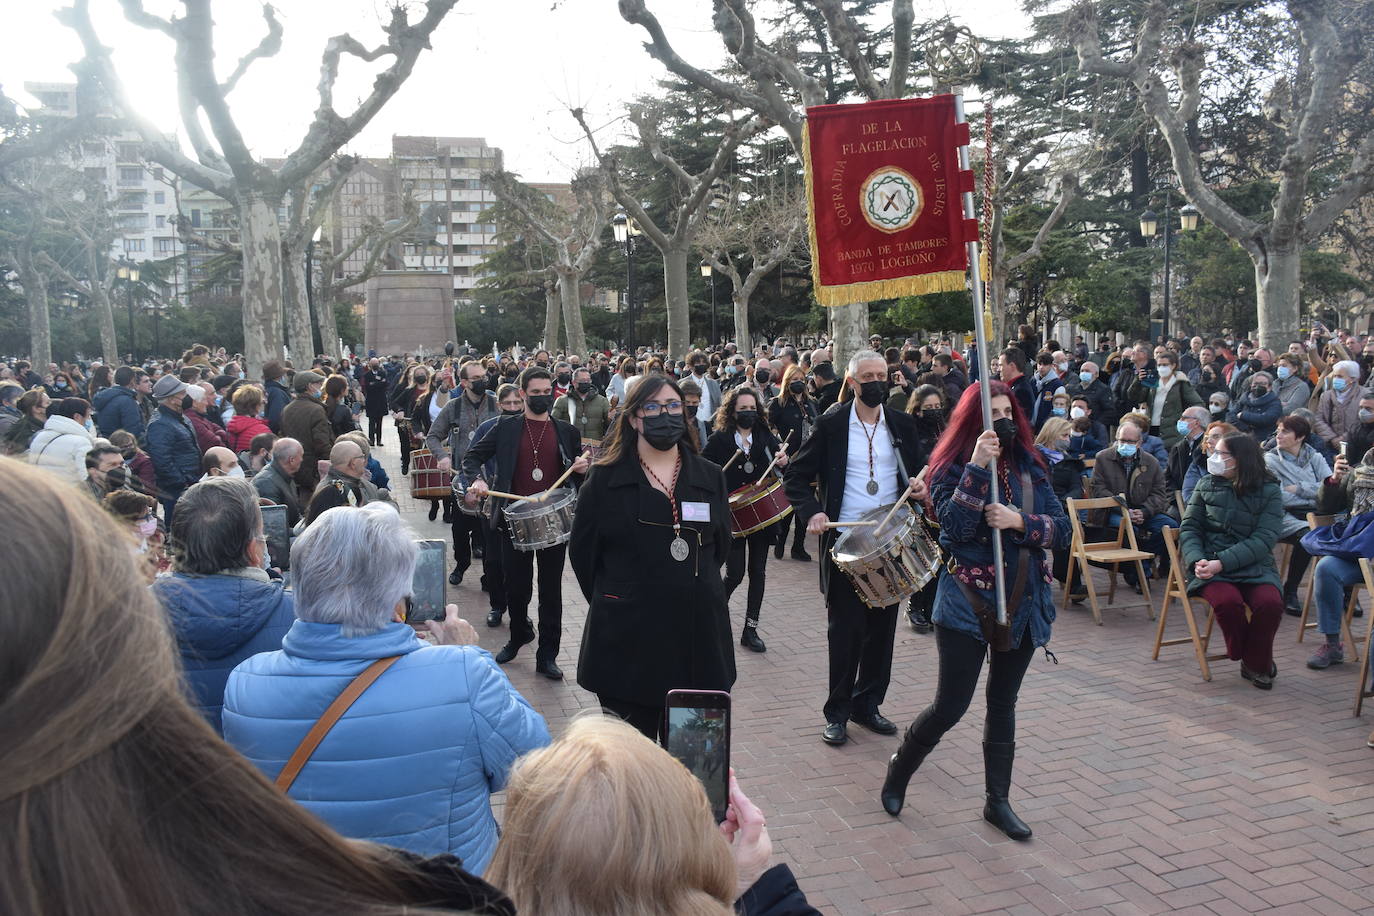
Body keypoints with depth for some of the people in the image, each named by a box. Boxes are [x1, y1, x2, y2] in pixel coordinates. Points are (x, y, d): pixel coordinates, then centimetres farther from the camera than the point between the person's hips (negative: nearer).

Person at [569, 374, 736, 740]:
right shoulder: (606, 478, 0)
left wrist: (693, 585, 8)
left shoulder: (710, 476, 8)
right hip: (627, 636, -2)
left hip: (699, 631, 3)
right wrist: (610, 600, 6)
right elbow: (582, 551, 5)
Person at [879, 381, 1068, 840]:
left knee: (1003, 703, 14)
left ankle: (998, 800, 27)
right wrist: (977, 467, -26)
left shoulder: (1030, 467, 4)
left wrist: (1018, 521, -20)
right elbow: (954, 527, -21)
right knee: (951, 706, -2)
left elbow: (1061, 529, -2)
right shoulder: (952, 467, -7)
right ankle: (899, 770, 24)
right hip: (967, 604, -4)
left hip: (1023, 603, 4)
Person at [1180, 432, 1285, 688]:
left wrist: (1222, 563, -21)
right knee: (1227, 601, -31)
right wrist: (1196, 560, -13)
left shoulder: (1270, 491, 2)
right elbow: (1189, 528, 8)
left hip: (1254, 566, 0)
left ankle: (1256, 664, -1)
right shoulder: (1207, 485, 11)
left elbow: (1263, 540, -9)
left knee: (1270, 602, -30)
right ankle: (1250, 660, -2)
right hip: (1210, 564, 1)